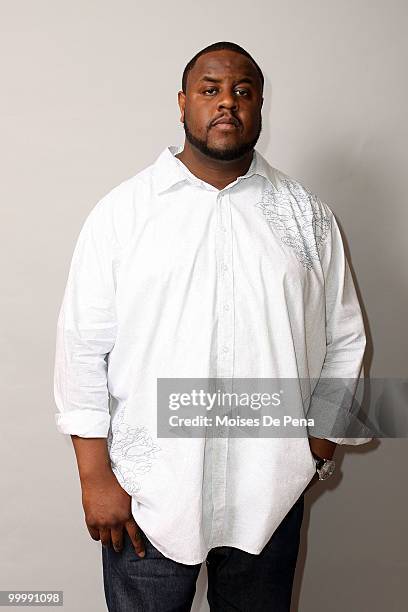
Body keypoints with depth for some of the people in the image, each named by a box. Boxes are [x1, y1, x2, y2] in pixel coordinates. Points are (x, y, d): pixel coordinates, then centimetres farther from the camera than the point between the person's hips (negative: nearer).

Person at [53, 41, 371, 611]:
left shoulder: (307, 213, 3)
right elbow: (83, 345, -5)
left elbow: (344, 340, 7)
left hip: (270, 493, 2)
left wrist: (318, 450, 4)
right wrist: (95, 476, -6)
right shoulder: (122, 211, -3)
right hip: (147, 495, -1)